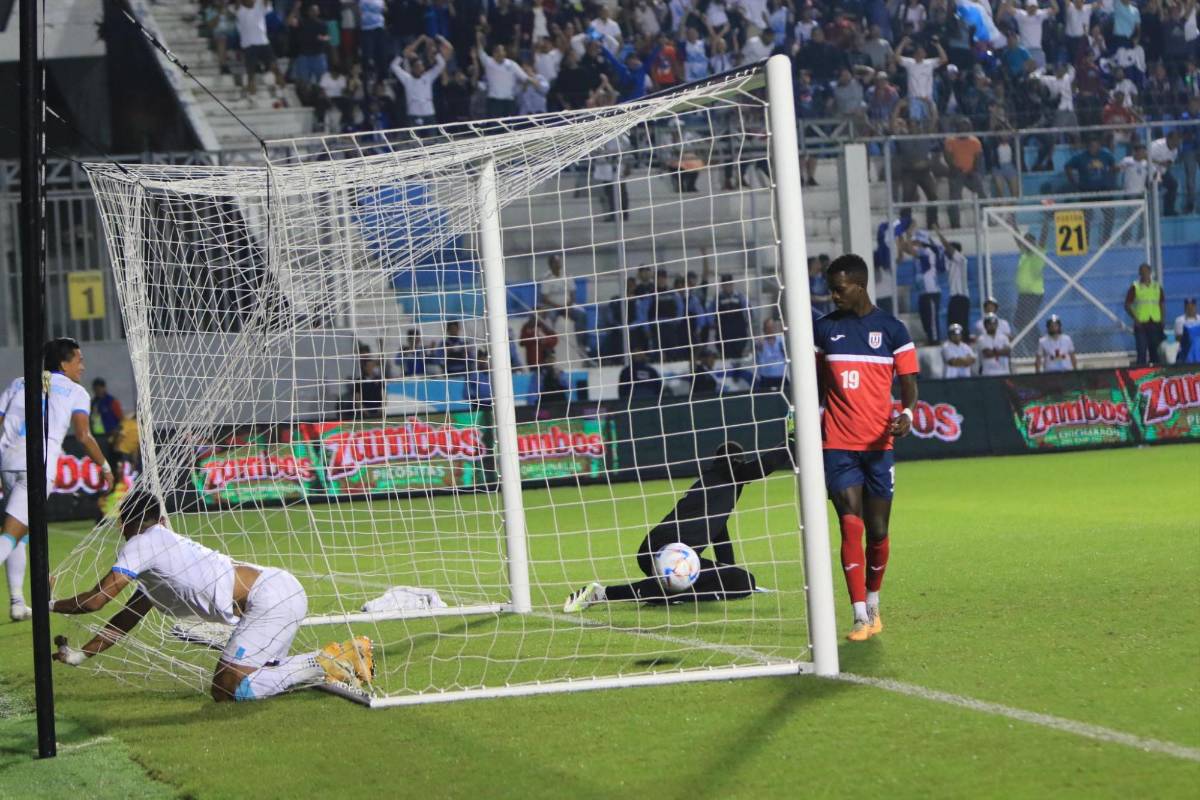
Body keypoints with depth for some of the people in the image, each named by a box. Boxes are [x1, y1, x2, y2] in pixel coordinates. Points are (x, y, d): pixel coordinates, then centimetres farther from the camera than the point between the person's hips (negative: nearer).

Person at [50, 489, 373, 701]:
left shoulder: (141, 544, -1)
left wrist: (49, 606, 10)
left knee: (227, 689, -10)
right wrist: (80, 654, 32)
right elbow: (126, 619, 34)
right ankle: (342, 656, 11)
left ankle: (325, 664, -10)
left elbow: (97, 599, -5)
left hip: (271, 596, -9)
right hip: (280, 592, 9)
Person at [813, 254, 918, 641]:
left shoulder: (892, 329, 2)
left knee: (877, 531, 6)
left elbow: (909, 384, 2)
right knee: (851, 525, -12)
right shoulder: (823, 329, 7)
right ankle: (861, 617, -14)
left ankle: (873, 605, 27)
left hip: (879, 445, 0)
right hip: (838, 446, 0)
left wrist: (906, 414, -17)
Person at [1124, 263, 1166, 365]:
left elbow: (1162, 305, 13)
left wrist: (1162, 320, 2)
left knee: (1156, 351, 8)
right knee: (1142, 352, -7)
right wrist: (1135, 319, -12)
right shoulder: (1135, 287, 0)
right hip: (1141, 324, -3)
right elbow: (1127, 305, 0)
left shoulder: (1157, 287, 9)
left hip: (1155, 323, 3)